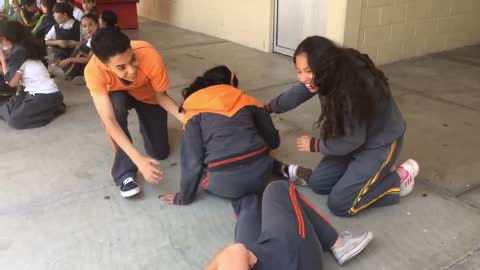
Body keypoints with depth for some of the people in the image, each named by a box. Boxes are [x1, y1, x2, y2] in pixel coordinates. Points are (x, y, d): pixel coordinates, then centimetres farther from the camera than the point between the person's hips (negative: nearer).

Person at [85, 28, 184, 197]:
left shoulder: (150, 57, -41)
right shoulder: (94, 70, -40)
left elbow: (161, 96, -24)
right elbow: (109, 120, -41)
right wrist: (139, 159, -51)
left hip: (148, 96, 1)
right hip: (118, 95, 0)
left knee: (160, 152, -2)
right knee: (115, 104, -37)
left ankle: (145, 123, 33)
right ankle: (125, 173, -20)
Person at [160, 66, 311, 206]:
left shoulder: (194, 112, 8)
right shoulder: (246, 100, 15)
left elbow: (192, 161, 1)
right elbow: (273, 141, 18)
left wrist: (184, 197, 13)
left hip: (226, 184, -4)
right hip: (261, 172, 4)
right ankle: (285, 169, 14)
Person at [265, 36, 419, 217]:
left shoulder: (355, 86, -36)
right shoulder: (330, 76, -14)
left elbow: (352, 140, -25)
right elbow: (297, 94, 7)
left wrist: (314, 145, -13)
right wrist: (267, 108, 13)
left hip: (381, 142, -8)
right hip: (356, 137, 8)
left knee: (339, 205, -9)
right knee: (317, 183, 7)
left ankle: (399, 177, 5)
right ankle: (375, 172, 17)